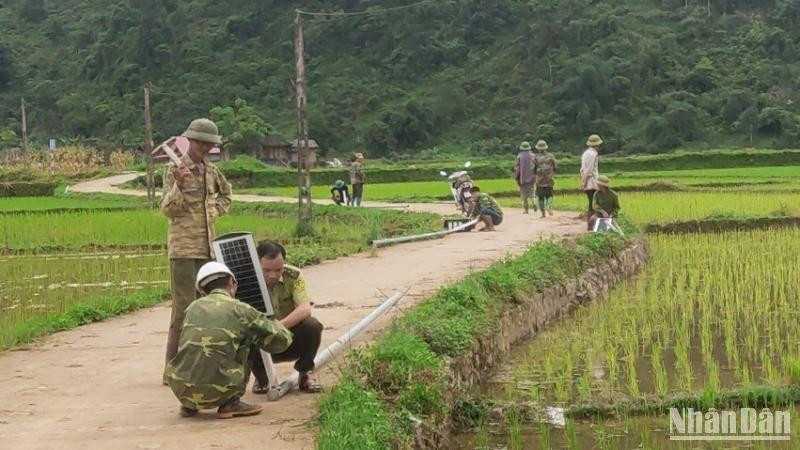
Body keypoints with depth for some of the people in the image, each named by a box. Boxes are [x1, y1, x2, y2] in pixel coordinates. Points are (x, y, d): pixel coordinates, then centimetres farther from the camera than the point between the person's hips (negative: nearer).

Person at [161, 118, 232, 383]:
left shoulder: (212, 171, 12)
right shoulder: (174, 170, -5)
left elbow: (225, 194, 31)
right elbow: (167, 209, -10)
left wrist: (215, 211, 12)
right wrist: (179, 186, -26)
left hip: (207, 247, 7)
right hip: (183, 248, -7)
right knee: (184, 306, -8)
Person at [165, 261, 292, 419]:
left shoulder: (193, 307, 13)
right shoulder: (241, 310, 1)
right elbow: (282, 340, 7)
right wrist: (277, 326, 33)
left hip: (179, 388, 5)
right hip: (216, 393, -4)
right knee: (246, 342, 15)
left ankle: (188, 404, 23)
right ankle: (231, 403, 10)